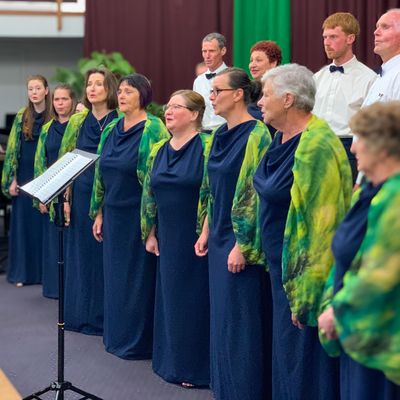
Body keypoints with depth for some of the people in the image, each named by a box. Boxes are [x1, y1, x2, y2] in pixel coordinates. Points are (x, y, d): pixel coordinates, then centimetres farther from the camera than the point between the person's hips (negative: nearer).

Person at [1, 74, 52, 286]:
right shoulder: (22, 116, 3)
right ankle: (23, 272, 11)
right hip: (24, 175, 1)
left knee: (44, 222, 2)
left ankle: (44, 270, 12)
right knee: (23, 221, 3)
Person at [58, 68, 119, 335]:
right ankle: (81, 314, 20)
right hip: (82, 195, 4)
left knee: (106, 255, 0)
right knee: (81, 253, 10)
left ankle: (105, 315, 11)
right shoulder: (78, 121, 9)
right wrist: (66, 198, 5)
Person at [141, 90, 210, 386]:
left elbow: (214, 193, -16)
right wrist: (151, 234, 12)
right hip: (168, 240, 7)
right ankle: (172, 360, 26)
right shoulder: (161, 150, 11)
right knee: (170, 298, 13)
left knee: (194, 300, 1)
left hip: (196, 239, -7)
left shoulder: (206, 146, -11)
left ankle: (195, 367, 12)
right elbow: (150, 193, 15)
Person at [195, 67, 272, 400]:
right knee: (222, 316, 14)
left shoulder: (256, 135, -14)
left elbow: (256, 194, -18)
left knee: (241, 319, -2)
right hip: (220, 237, 9)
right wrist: (206, 232, 14)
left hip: (242, 240, -9)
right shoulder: (220, 134, 12)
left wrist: (242, 245, -19)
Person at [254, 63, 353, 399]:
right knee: (286, 356, 19)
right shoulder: (283, 139, 7)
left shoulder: (316, 148, -22)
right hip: (283, 267, 9)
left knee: (305, 370, 2)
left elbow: (322, 221, -24)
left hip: (305, 269, -9)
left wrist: (305, 294, -24)